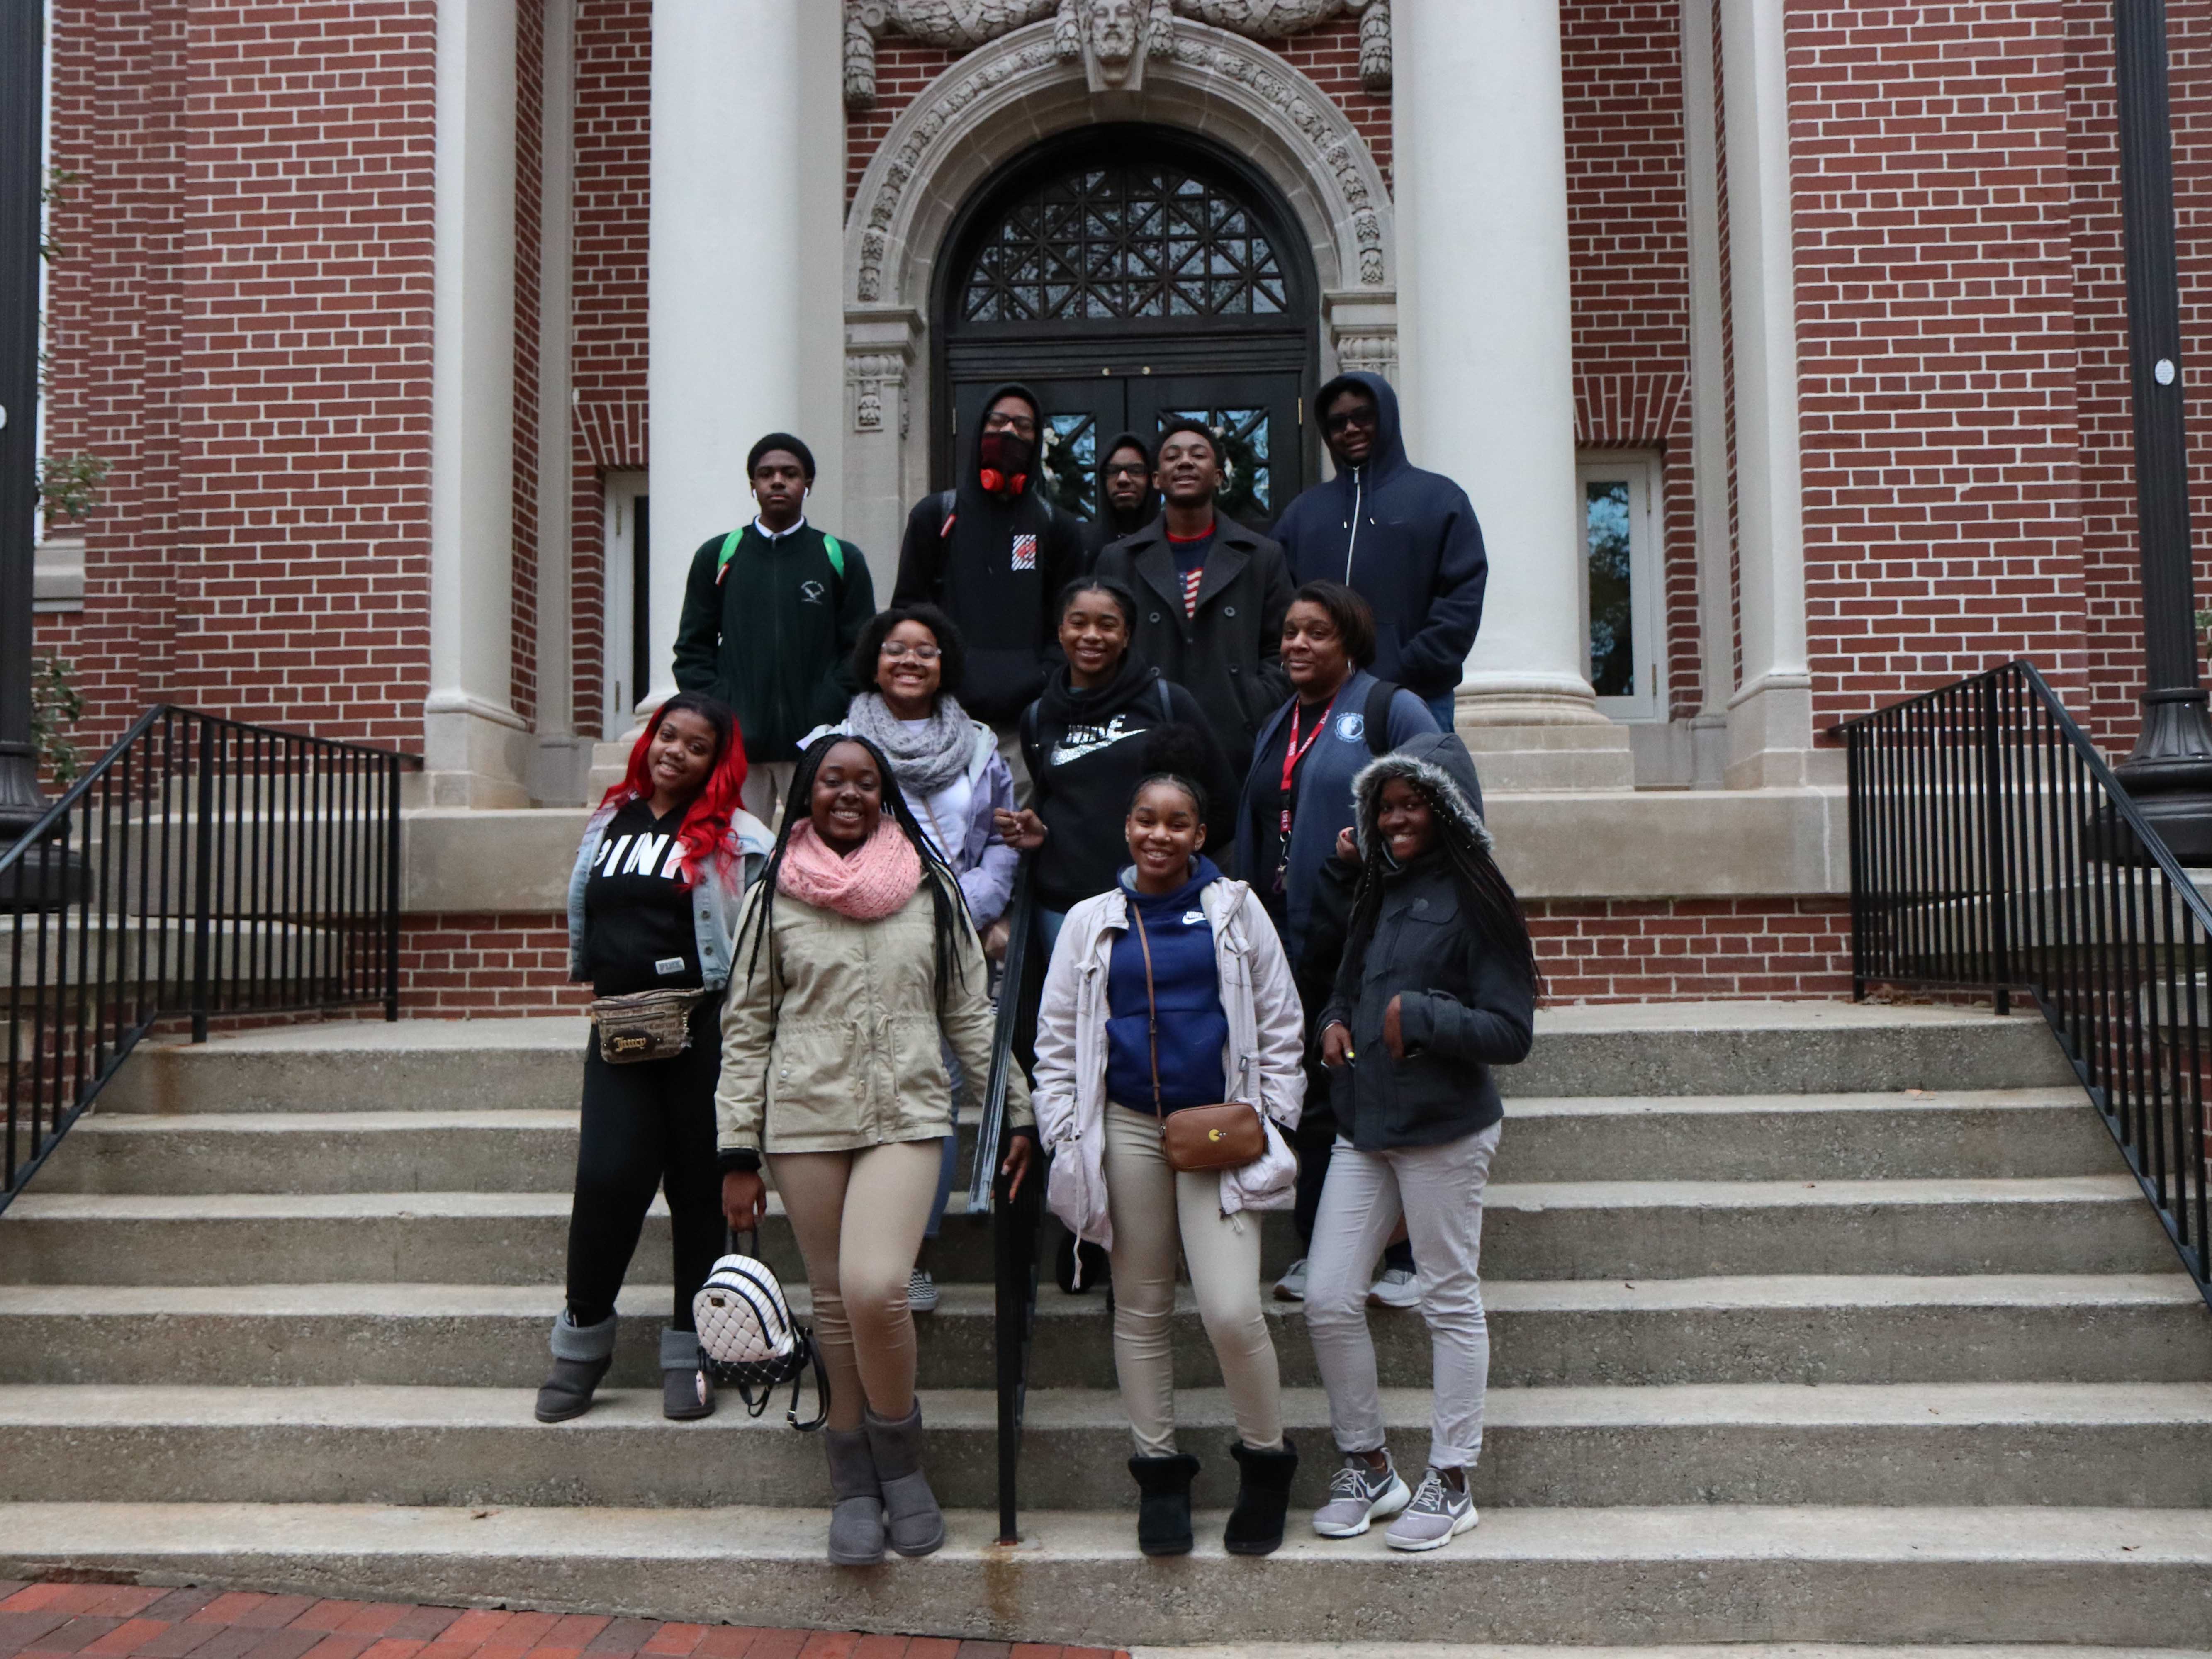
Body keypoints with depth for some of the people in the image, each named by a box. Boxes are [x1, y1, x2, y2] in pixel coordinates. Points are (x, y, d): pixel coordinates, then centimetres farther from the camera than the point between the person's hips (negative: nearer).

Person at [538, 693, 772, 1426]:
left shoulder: (736, 838, -1)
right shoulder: (610, 823, 13)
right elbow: (581, 920, 23)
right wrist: (600, 984, 13)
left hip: (702, 1030, -3)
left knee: (699, 1188, 5)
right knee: (607, 1176, -5)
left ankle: (688, 1355, 18)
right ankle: (582, 1343, 13)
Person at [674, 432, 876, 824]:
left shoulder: (842, 560, 10)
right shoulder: (716, 557, 13)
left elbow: (861, 649, 5)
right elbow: (693, 648, 11)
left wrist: (826, 716, -7)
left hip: (816, 746, -1)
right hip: (737, 745, 1)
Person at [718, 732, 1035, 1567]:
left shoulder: (930, 889, 8)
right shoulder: (774, 896, 7)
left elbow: (970, 1014, 12)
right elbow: (745, 1028, 7)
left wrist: (1012, 1113, 8)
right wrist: (738, 1155, 3)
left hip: (908, 1113, -1)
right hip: (804, 1118, 1)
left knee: (876, 1287, -19)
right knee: (834, 1304, 6)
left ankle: (900, 1458, 6)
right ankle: (854, 1485, 23)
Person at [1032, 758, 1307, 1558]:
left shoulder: (1236, 910, 6)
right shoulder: (1090, 922, 10)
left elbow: (1280, 1025, 9)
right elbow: (1057, 1039, 12)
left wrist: (1271, 1120, 2)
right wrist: (1065, 1135, 5)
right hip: (1127, 1129, 2)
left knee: (1232, 1311, -12)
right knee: (1141, 1306, 9)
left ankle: (1266, 1460, 11)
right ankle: (1159, 1472, 23)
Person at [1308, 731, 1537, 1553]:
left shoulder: (1474, 900, -8)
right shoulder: (1380, 893, 14)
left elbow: (1511, 1033, -12)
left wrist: (1421, 1016, -19)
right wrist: (1334, 1022, 5)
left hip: (1445, 1129, -7)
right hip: (1364, 1126, 7)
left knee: (1451, 1301, 4)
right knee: (1328, 1301, 3)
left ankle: (1451, 1483, 17)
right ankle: (1367, 1467, 20)